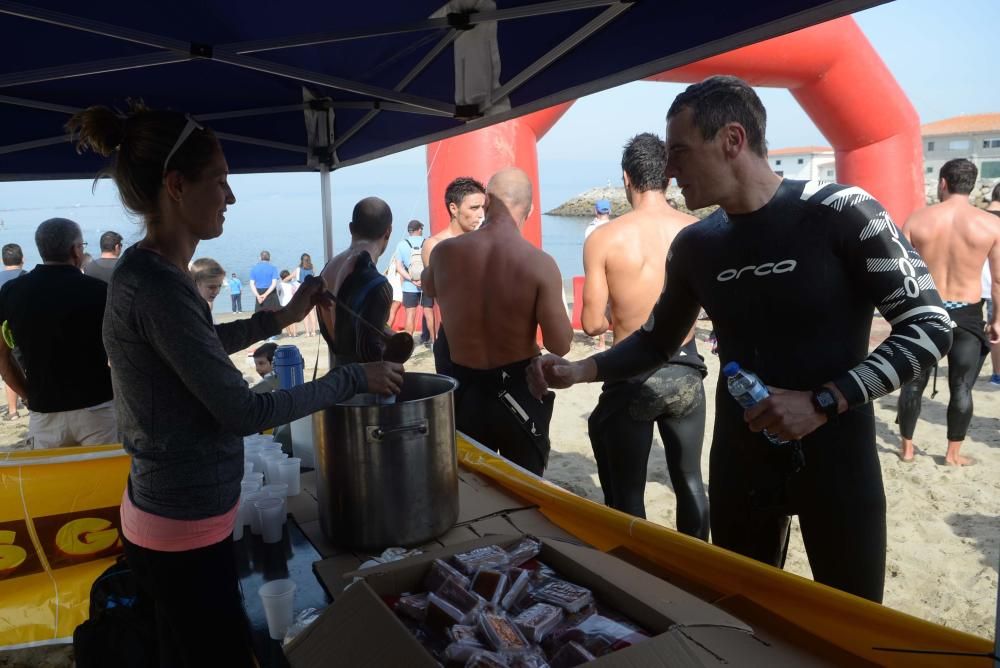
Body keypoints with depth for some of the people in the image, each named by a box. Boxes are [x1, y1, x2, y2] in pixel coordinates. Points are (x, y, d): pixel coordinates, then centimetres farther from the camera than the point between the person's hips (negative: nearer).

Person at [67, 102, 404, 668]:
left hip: (171, 513, 10)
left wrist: (280, 319, 20)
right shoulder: (156, 286, -25)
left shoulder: (149, 271, 5)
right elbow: (245, 412, -25)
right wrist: (353, 379, -16)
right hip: (185, 533, -9)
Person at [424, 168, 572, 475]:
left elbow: (429, 288, 15)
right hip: (519, 391, -2)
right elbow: (560, 345, -14)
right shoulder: (539, 262, -19)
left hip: (464, 389, 3)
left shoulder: (445, 252, -9)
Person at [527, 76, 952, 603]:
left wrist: (823, 402, -22)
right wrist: (581, 370, -4)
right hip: (739, 462, 4)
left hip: (834, 458, -3)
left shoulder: (840, 213, -14)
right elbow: (657, 340, 13)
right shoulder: (694, 246, 1)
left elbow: (930, 326, -12)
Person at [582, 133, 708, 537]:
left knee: (626, 494, 12)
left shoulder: (604, 239, -13)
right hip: (685, 371, 3)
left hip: (632, 378, -3)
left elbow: (592, 324, -11)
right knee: (690, 481, 19)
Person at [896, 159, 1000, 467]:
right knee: (961, 388, 10)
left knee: (913, 383, 13)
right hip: (967, 315, -1)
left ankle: (906, 447, 22)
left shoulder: (917, 219, -4)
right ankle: (954, 453, 18)